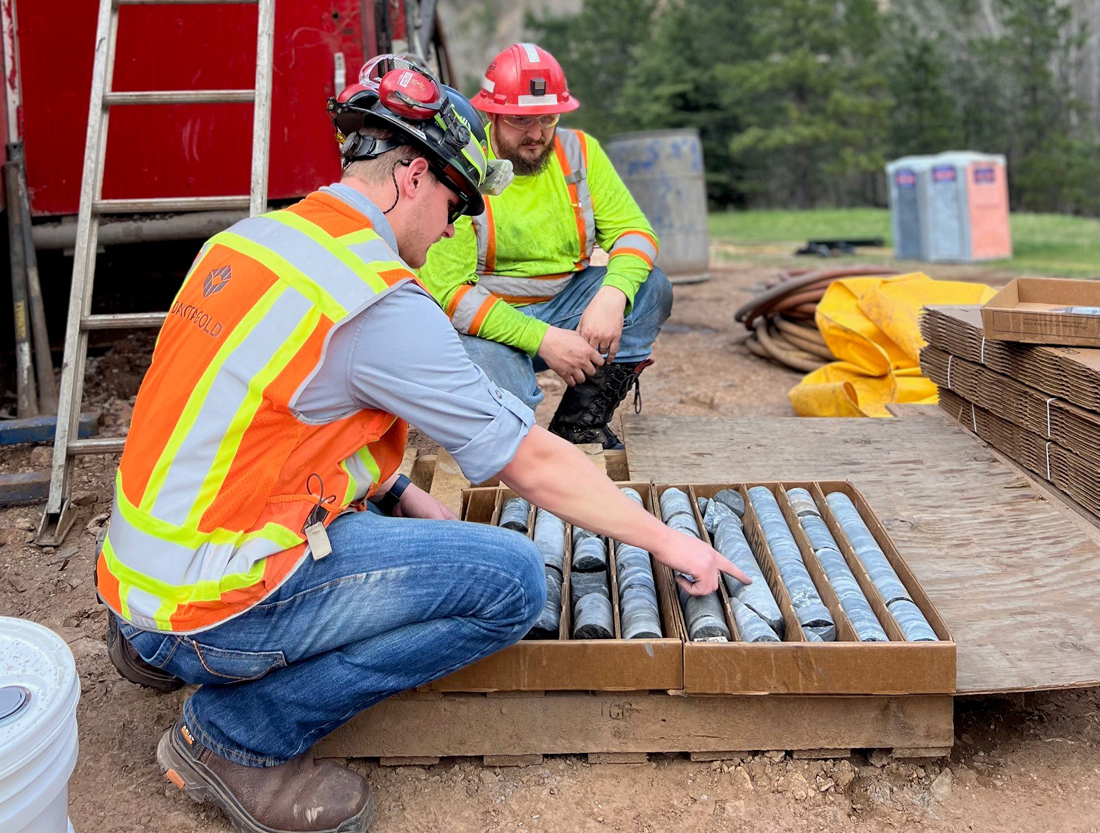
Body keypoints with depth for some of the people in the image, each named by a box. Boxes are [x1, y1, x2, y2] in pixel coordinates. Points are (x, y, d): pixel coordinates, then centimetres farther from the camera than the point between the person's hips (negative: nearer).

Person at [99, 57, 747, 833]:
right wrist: (667, 541, -2)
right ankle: (240, 733, -5)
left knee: (382, 512, 26)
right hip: (214, 603, -9)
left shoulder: (252, 237, 6)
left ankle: (162, 646, 20)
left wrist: (401, 494, 13)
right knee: (511, 578, -13)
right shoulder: (381, 303, -20)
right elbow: (533, 462, -14)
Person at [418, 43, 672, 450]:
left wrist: (613, 296, -27)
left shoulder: (579, 152, 1)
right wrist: (542, 339, -28)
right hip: (486, 324, -6)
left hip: (564, 305, 6)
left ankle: (581, 423, -11)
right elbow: (448, 292, -21)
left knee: (651, 288, -15)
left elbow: (633, 230, -4)